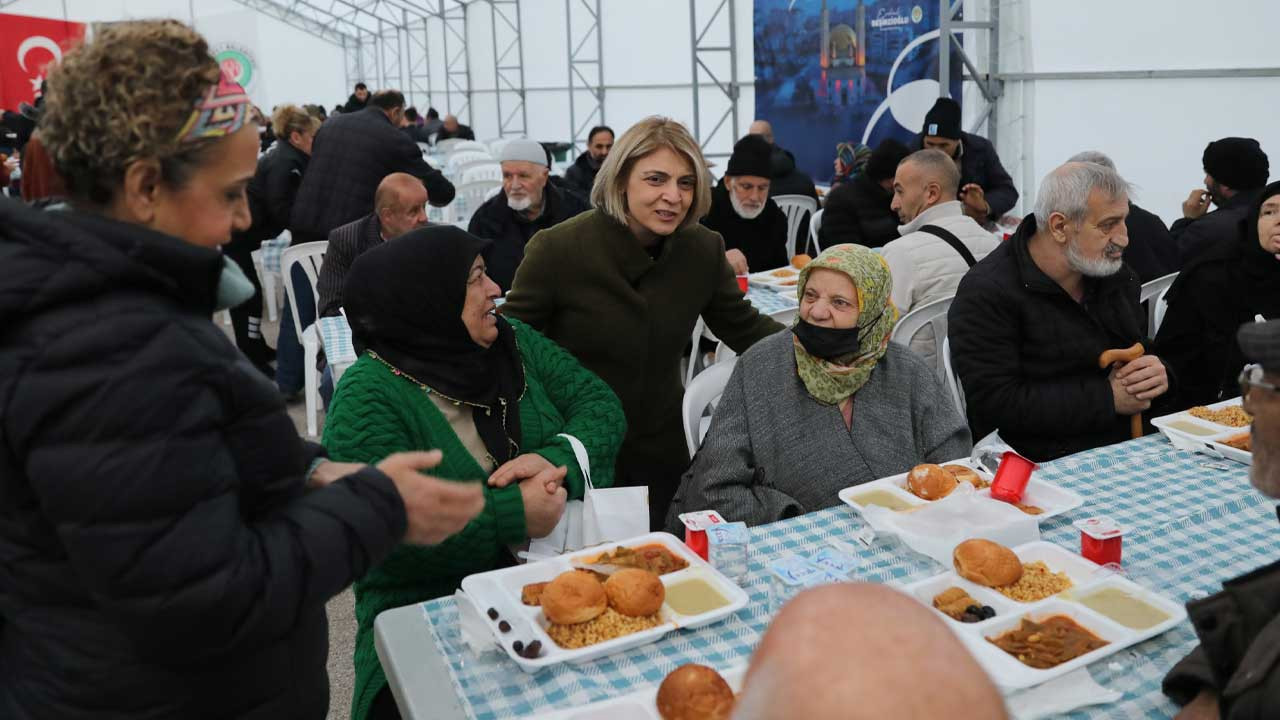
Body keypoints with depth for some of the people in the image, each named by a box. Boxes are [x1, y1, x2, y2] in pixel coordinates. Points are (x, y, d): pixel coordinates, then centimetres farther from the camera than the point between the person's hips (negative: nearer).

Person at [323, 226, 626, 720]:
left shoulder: (514, 342, 7)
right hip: (432, 608, -5)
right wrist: (514, 514, -22)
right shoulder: (368, 398, -12)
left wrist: (556, 459, -18)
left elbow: (601, 406, 2)